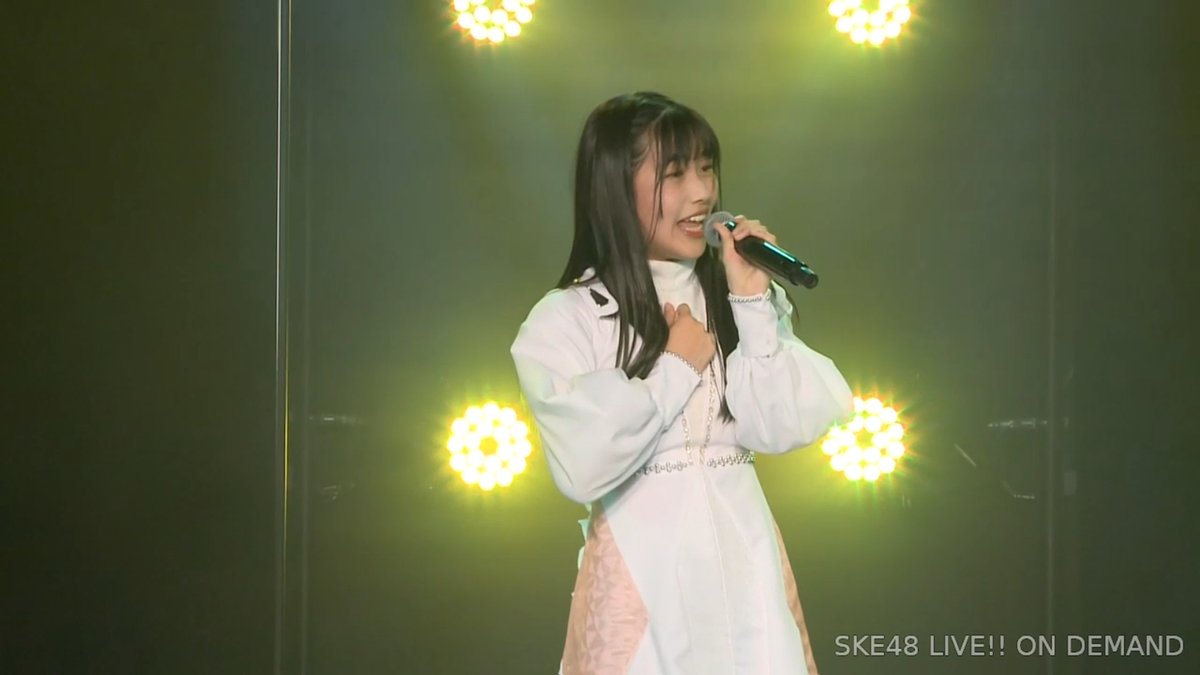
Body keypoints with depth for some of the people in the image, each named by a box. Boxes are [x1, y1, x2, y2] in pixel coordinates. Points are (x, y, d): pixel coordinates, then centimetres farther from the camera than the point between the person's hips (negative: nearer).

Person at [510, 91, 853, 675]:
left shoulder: (735, 292, 5)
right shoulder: (564, 320, -7)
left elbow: (783, 429, -5)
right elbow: (582, 468, -19)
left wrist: (752, 303, -11)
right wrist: (677, 367, -10)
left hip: (745, 564, 4)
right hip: (642, 571, -3)